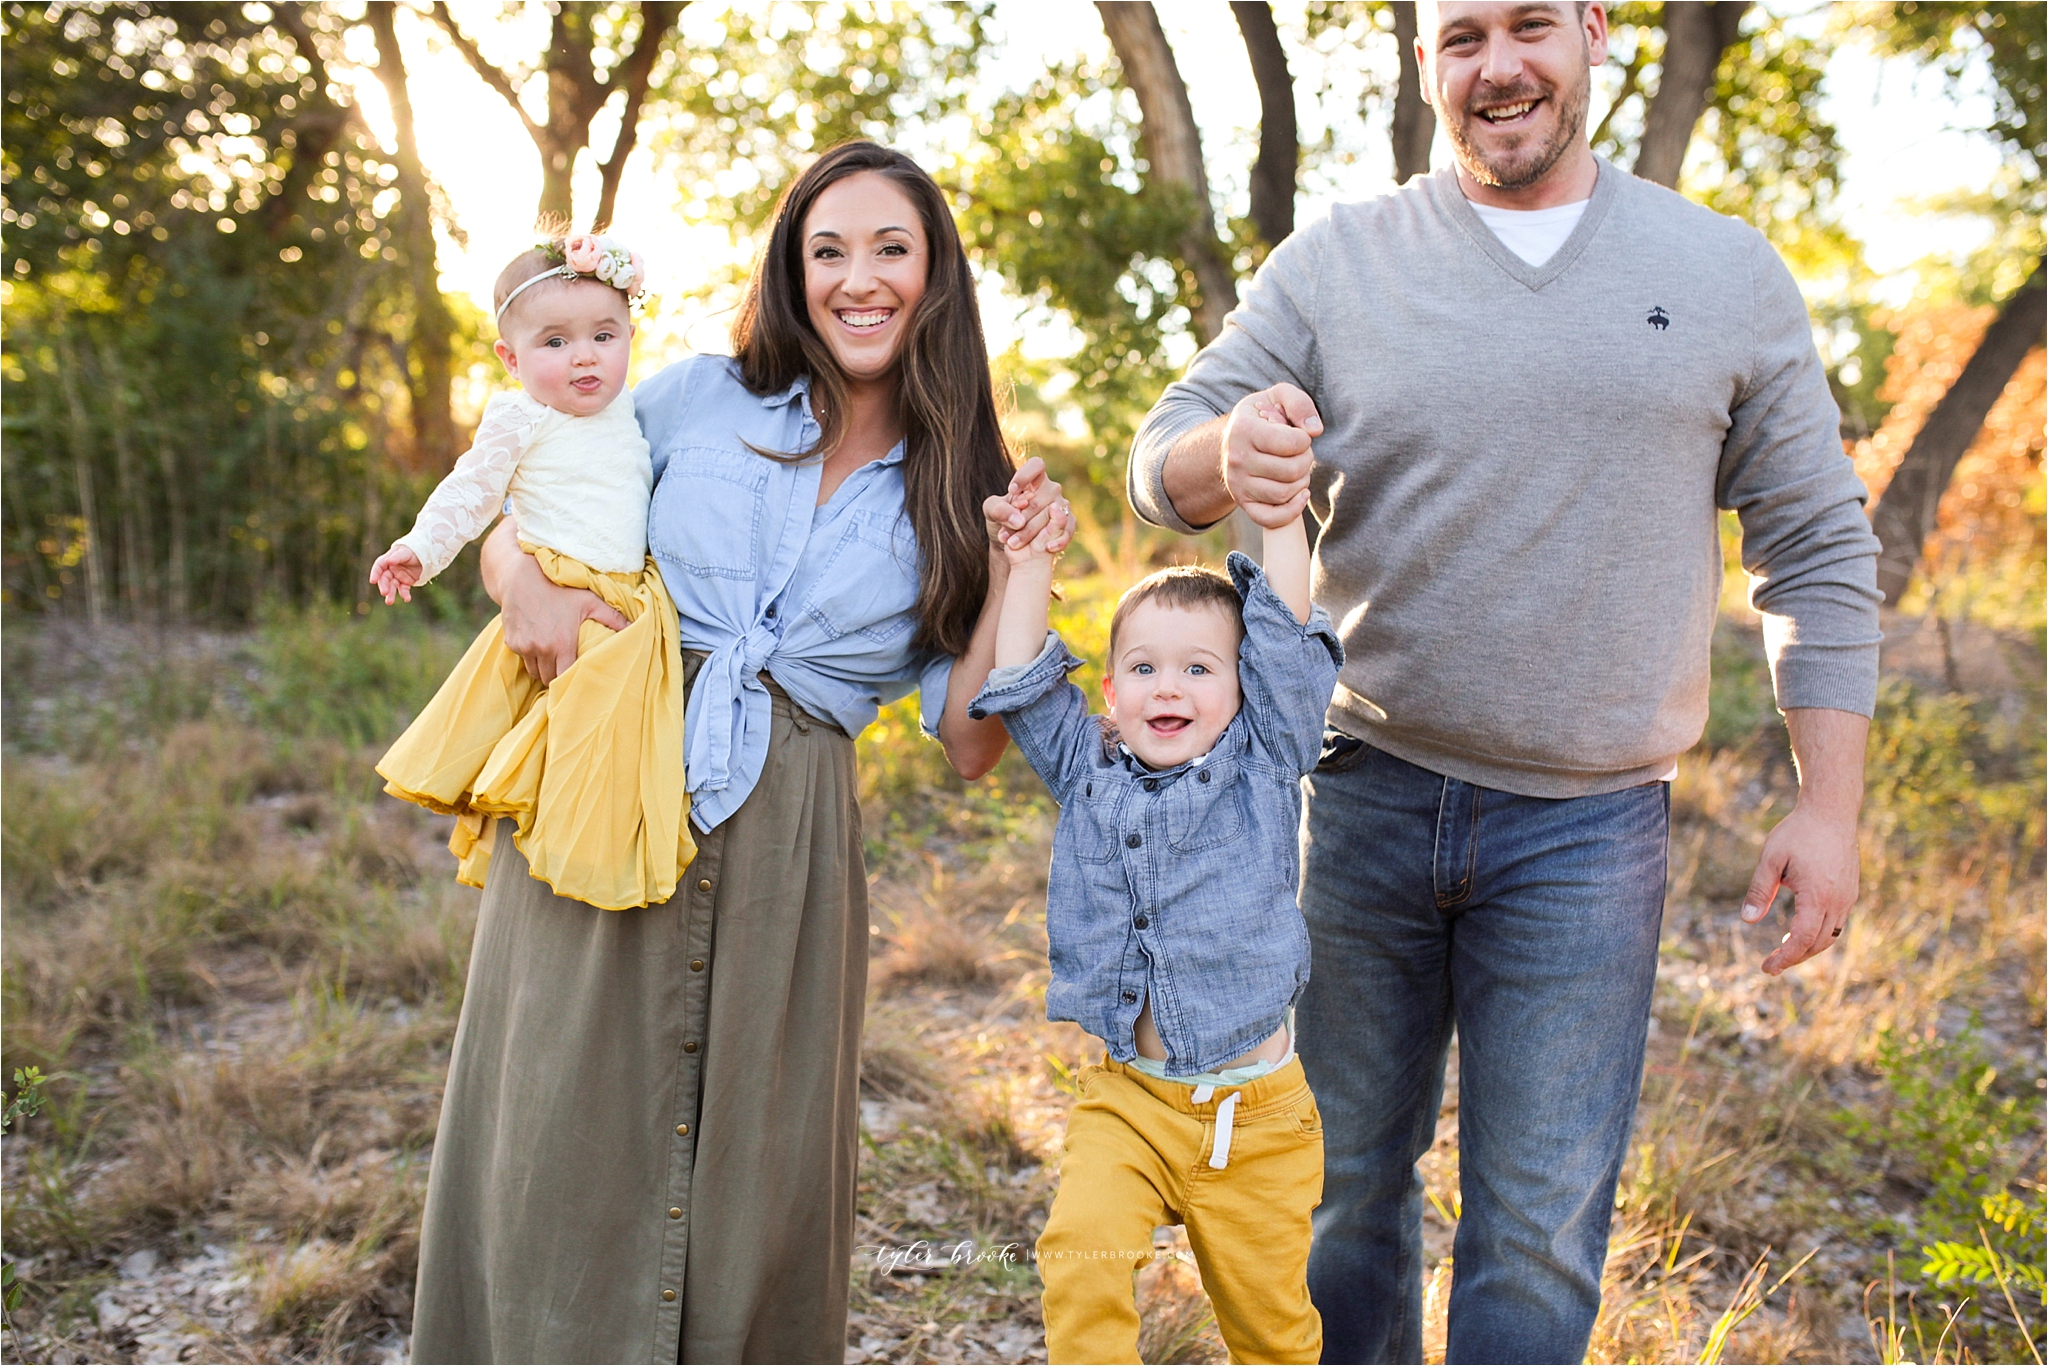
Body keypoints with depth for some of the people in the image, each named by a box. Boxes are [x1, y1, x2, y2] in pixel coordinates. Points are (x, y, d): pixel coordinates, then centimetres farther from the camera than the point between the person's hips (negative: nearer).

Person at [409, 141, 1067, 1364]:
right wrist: (523, 579, -8)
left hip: (785, 861, 0)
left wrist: (1015, 573, -8)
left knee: (755, 1193, 7)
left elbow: (971, 744, 3)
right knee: (566, 1160, 3)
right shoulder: (703, 399, 8)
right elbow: (515, 504, 13)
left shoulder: (957, 493, 8)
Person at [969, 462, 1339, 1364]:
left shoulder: (1261, 767, 0)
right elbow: (1021, 683, 6)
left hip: (1253, 1111, -1)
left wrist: (1282, 518, -6)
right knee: (1080, 1255, -21)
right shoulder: (1087, 774, 6)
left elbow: (1289, 652, -6)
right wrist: (1031, 564, 2)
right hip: (1126, 1099, 2)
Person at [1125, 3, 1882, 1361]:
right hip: (1368, 796, 1)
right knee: (1344, 1181, 14)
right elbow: (1165, 463, -1)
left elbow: (1818, 548, 6)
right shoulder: (1336, 262, 3)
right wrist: (1229, 451, -26)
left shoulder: (1729, 276, 3)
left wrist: (1830, 806, 0)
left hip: (1587, 828, 0)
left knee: (1539, 1231, 5)